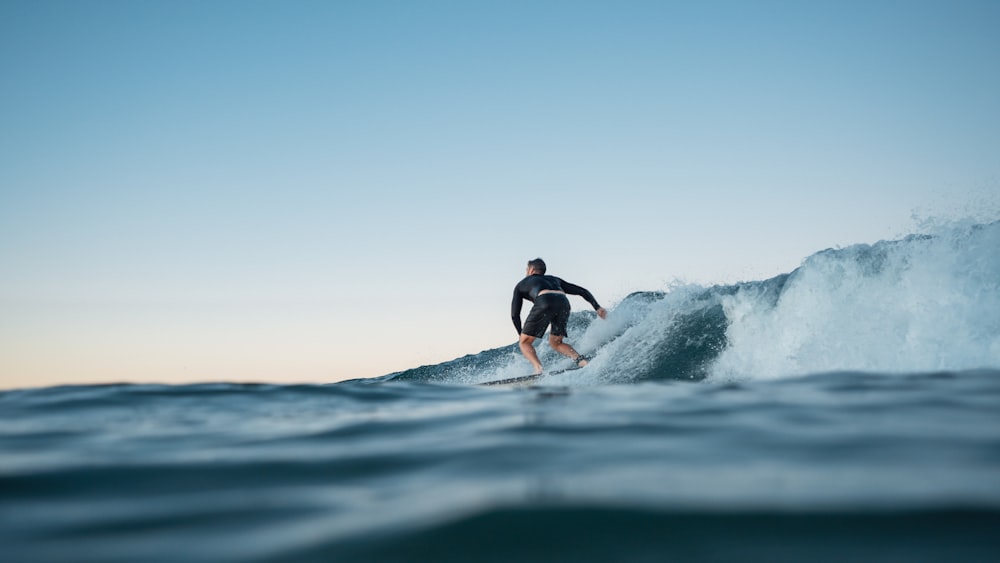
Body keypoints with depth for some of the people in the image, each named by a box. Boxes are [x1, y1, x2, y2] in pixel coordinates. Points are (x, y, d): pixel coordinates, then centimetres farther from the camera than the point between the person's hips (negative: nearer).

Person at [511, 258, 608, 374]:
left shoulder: (521, 284, 32)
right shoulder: (554, 279, 40)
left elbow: (515, 314, 27)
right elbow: (582, 291, 32)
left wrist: (521, 333, 40)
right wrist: (597, 307, 23)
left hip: (544, 302, -4)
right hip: (564, 302, 4)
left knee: (524, 342, 11)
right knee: (555, 343, 21)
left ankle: (539, 369, -12)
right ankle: (580, 359, -2)